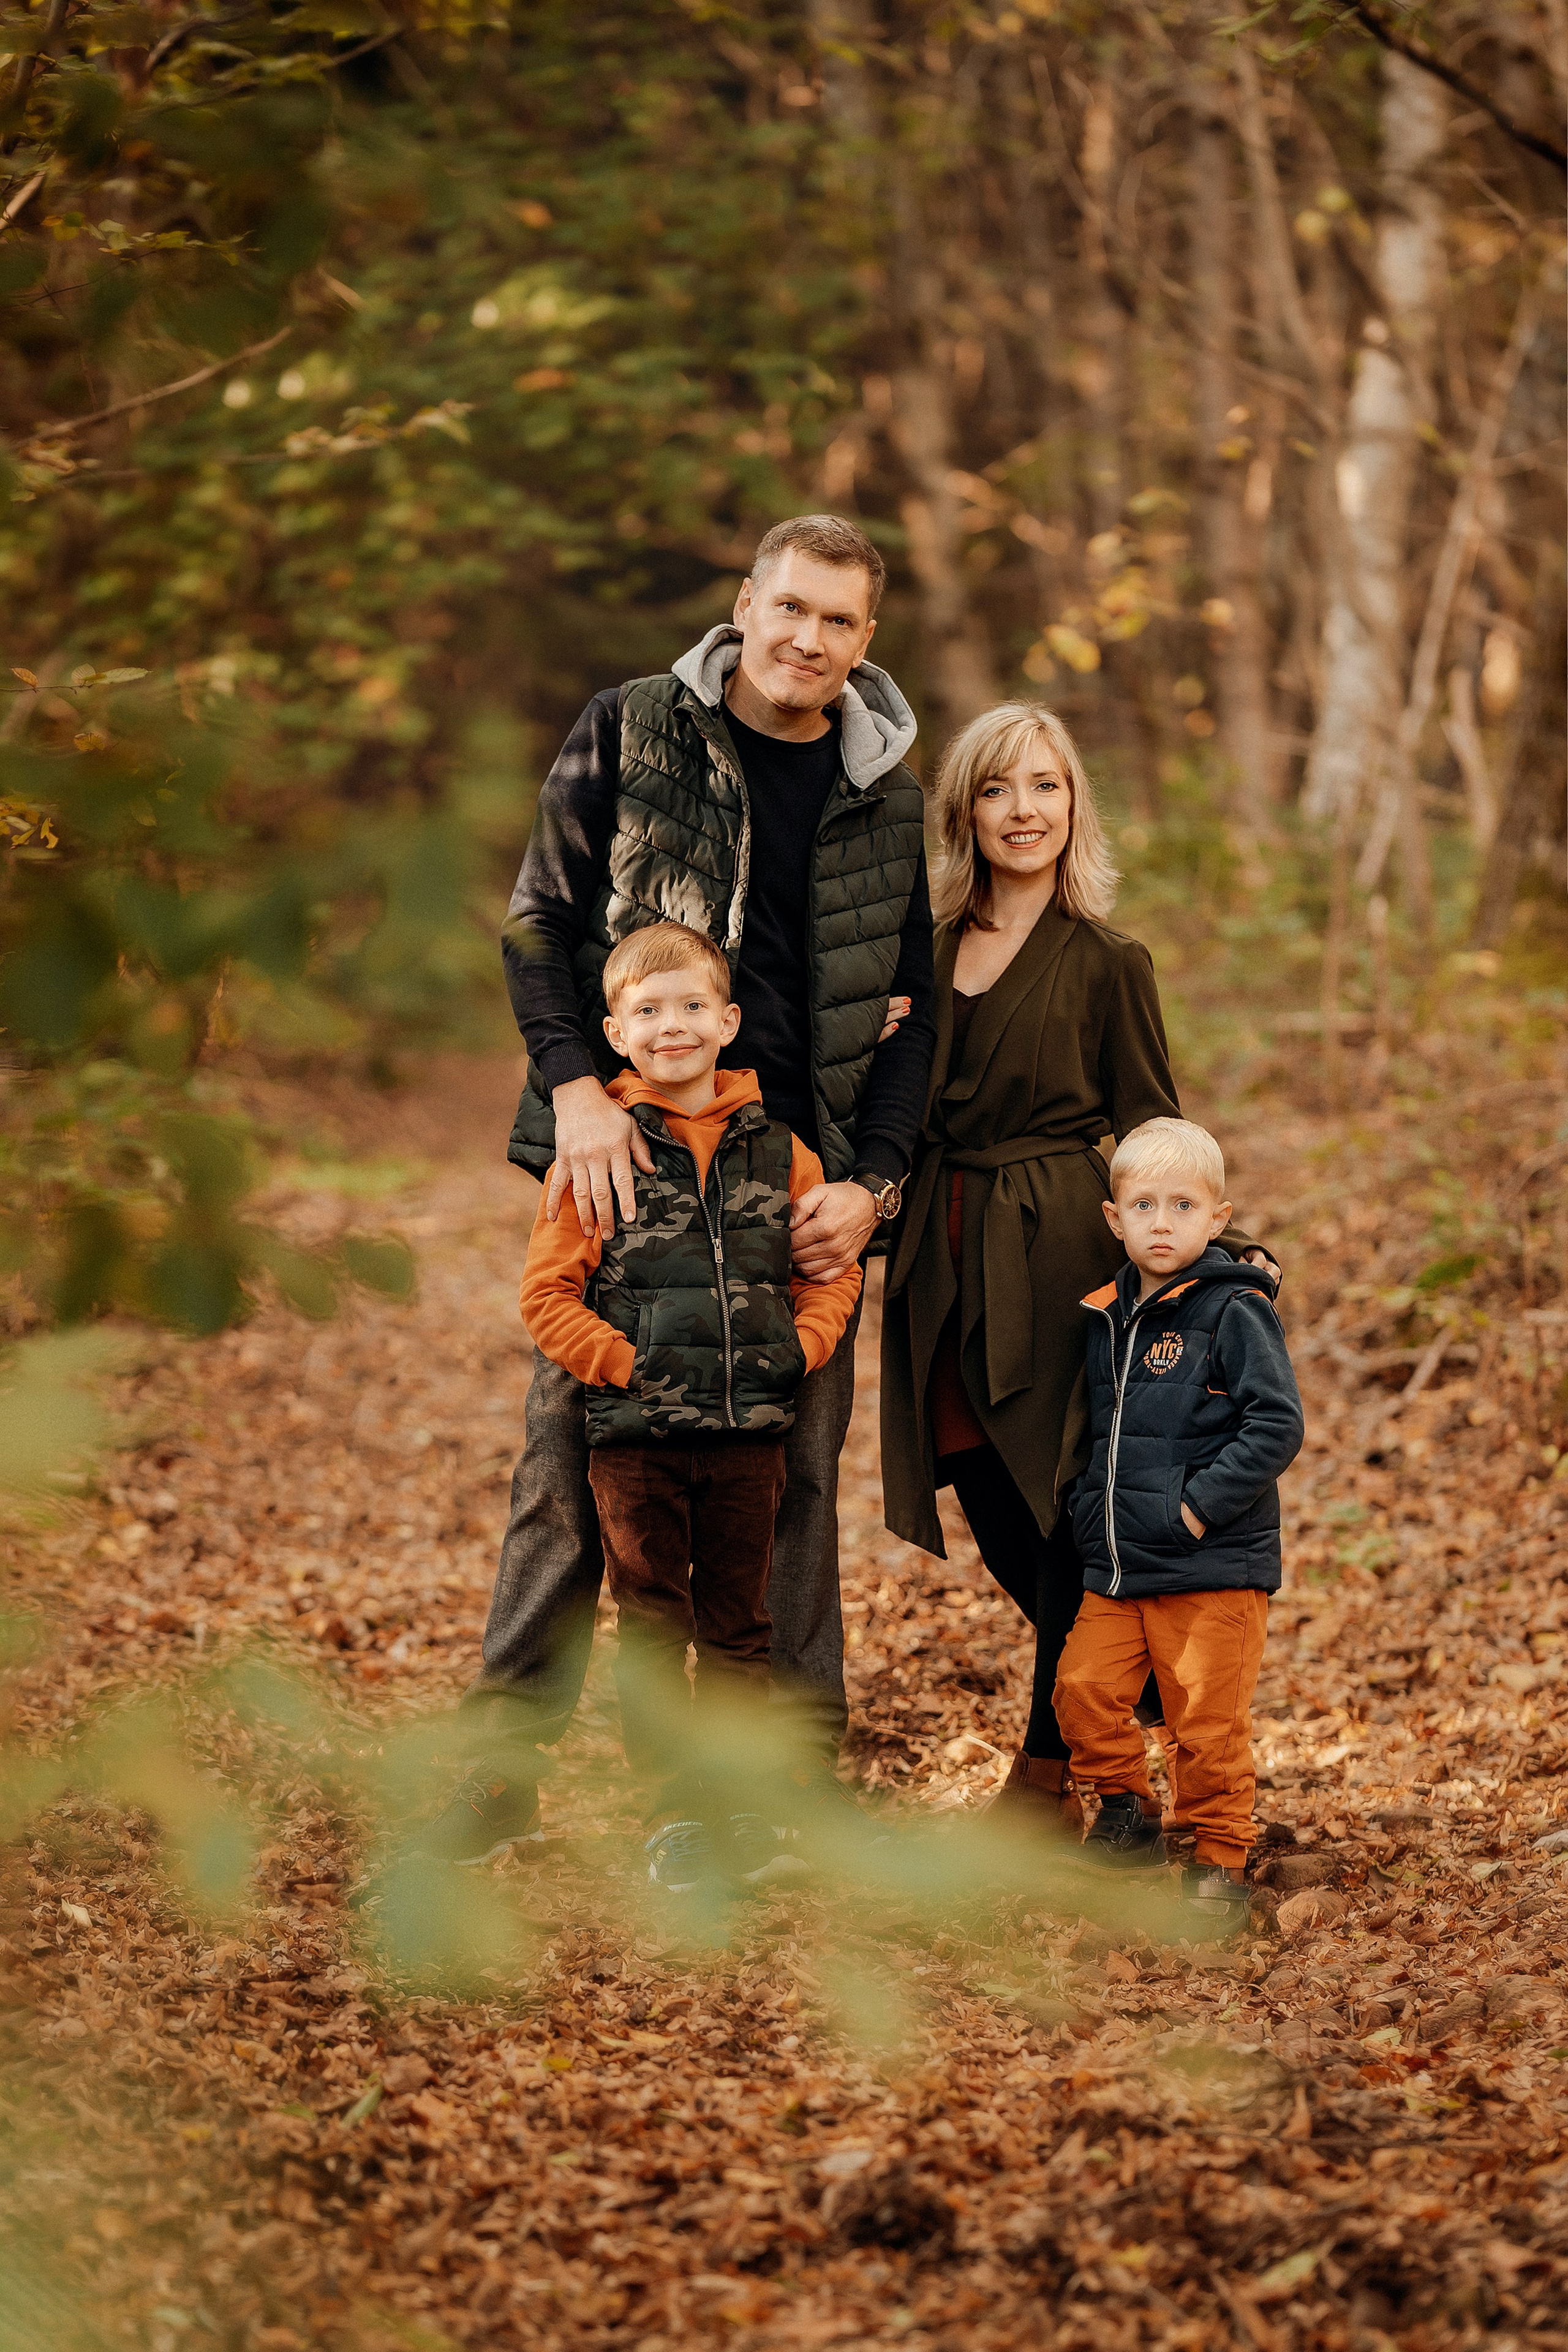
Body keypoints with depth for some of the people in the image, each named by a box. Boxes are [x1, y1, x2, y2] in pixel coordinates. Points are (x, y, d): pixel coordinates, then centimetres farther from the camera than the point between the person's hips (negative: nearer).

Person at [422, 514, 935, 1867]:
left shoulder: (887, 792, 8)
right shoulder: (632, 731, 0)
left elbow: (912, 1010, 10)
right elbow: (539, 919, 1)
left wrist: (872, 1183, -1)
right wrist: (575, 1087, -13)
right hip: (628, 1149, -2)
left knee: (797, 1472, 5)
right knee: (569, 1452, -2)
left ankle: (798, 1766, 15)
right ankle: (507, 1767, 7)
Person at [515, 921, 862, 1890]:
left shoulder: (777, 1148, 6)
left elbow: (832, 1270, 12)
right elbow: (549, 1293, -3)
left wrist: (800, 1347, -3)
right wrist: (624, 1364, -11)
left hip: (750, 1432, 2)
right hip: (636, 1435, -2)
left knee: (739, 1625, 10)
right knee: (653, 1627, 3)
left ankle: (739, 1803, 19)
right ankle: (675, 1811, 9)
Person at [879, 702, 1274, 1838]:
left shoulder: (1109, 964, -4)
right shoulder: (932, 948, 8)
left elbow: (1152, 1135, -1)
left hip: (1058, 1251, -5)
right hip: (945, 1255, 5)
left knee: (1064, 1509, 0)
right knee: (995, 1518, 9)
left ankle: (1051, 1777, 12)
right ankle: (1146, 1704, 30)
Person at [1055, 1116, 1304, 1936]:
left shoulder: (1235, 1310, -9)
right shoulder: (1107, 1316, 12)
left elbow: (1277, 1426, -14)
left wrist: (1200, 1505, -17)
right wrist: (1090, 1503, 14)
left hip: (1214, 1568, -6)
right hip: (1116, 1567, 6)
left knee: (1207, 1720, -4)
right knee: (1084, 1687, -1)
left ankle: (1219, 1862, 11)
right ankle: (1128, 1813, 22)